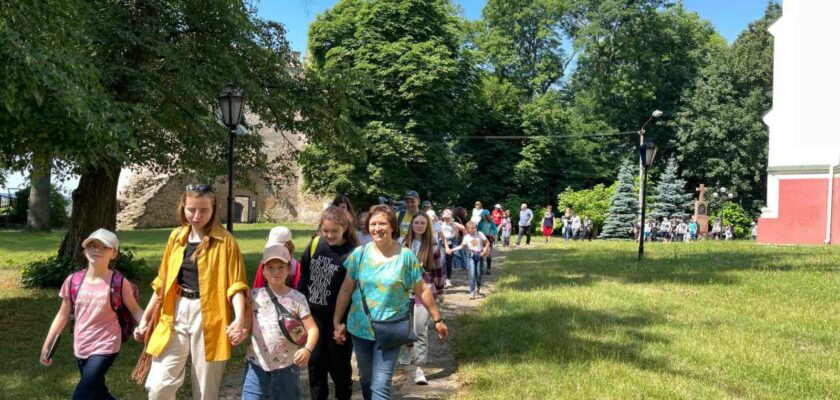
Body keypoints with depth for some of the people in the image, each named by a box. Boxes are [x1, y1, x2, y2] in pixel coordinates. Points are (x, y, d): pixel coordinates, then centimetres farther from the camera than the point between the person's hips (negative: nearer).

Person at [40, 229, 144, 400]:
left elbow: (135, 310, -4)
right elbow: (63, 315, 6)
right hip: (81, 347, 5)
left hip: (105, 347, -5)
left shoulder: (118, 282, -13)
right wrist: (46, 346, 8)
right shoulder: (73, 281, -3)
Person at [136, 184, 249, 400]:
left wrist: (239, 319, -26)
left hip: (208, 316, -4)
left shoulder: (225, 241, -6)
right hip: (176, 314, 4)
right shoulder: (176, 237, 8)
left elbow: (235, 284, -10)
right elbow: (163, 282, 15)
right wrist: (145, 318, 14)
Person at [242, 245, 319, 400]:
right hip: (257, 364, 1)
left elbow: (312, 329, -7)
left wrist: (307, 349, -24)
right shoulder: (255, 295, 1)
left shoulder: (298, 298, -5)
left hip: (287, 365, -1)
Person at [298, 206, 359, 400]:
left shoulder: (352, 253, -15)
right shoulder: (314, 245, -1)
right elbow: (303, 277, 8)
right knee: (315, 360, 12)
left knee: (338, 362, 10)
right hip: (314, 314, 4)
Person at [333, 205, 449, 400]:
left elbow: (422, 290, 0)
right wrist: (337, 321, 3)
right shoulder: (359, 253, -2)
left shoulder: (406, 256, -7)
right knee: (366, 379, 17)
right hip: (360, 327, 3)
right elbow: (346, 289, 4)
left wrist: (437, 319, 3)